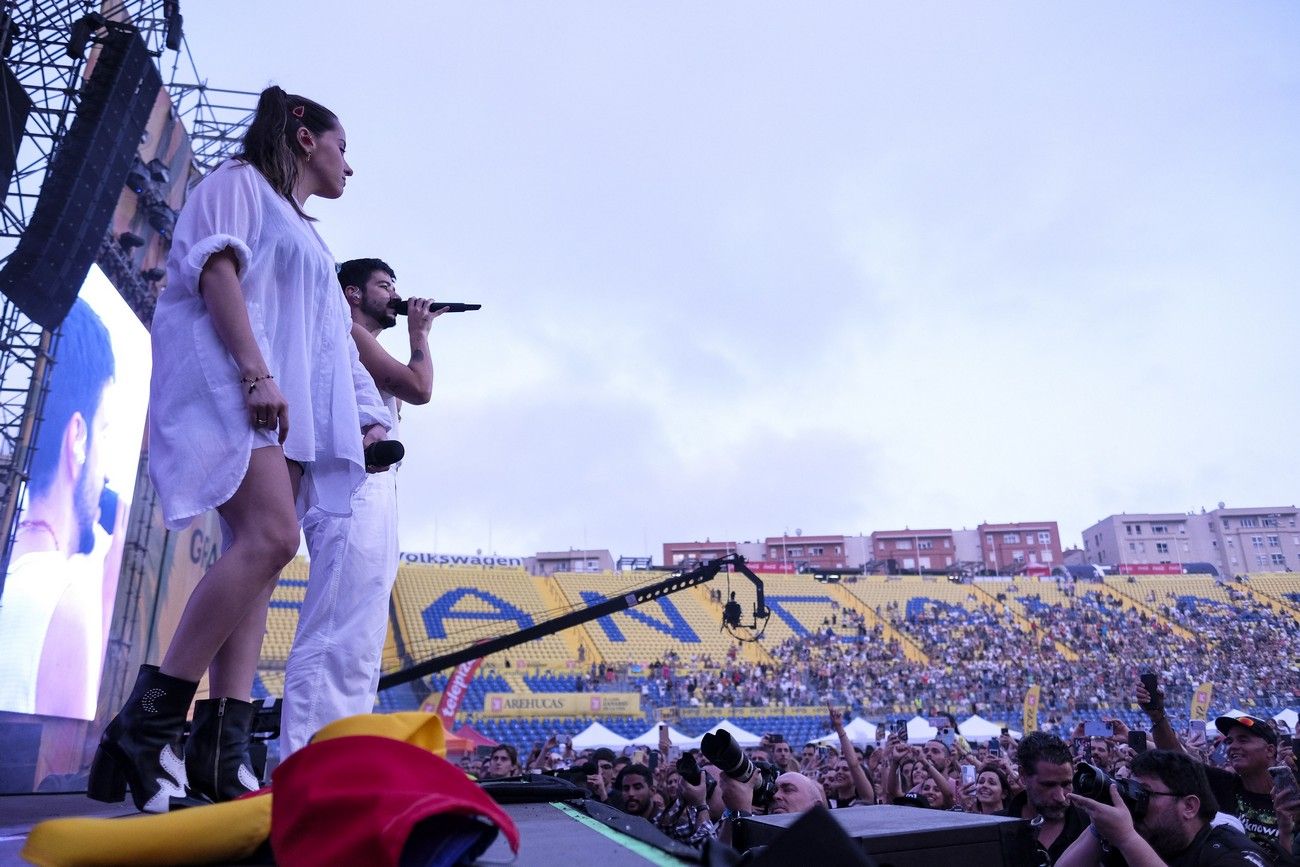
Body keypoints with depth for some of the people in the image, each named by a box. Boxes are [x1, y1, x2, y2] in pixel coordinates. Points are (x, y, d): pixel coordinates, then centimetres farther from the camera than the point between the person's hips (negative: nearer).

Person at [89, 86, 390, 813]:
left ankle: (219, 753, -11)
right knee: (270, 537, -27)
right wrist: (255, 370, -23)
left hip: (292, 402, 9)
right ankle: (146, 725, -22)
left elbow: (332, 340, 27)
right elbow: (216, 267, -8)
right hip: (228, 377, -9)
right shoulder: (239, 182, 10)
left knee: (255, 559, -6)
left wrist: (368, 417, 14)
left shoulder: (307, 240, 33)